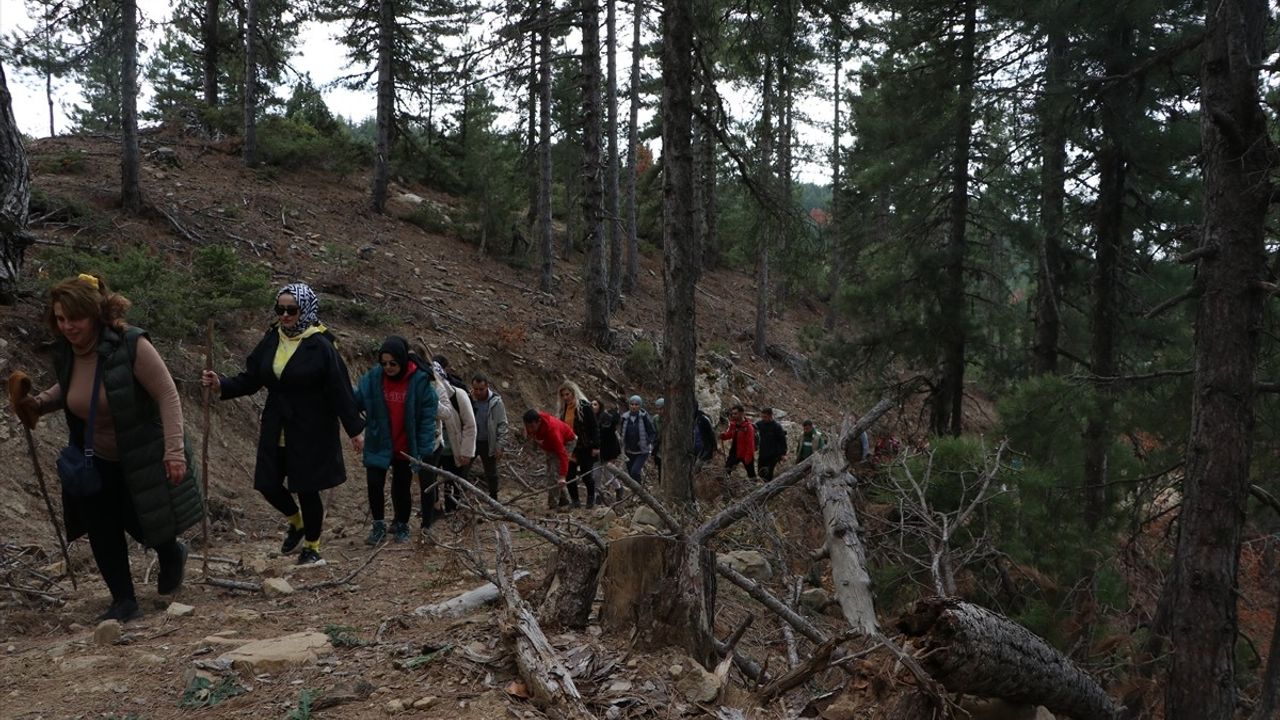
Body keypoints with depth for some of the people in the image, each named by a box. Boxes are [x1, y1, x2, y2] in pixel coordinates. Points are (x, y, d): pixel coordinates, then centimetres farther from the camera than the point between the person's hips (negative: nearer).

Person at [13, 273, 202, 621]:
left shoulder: (131, 344, -26)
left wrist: (174, 449, -29)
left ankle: (172, 555, 40)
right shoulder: (64, 352, -5)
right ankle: (124, 602, 12)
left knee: (145, 525, 5)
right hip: (98, 461, 6)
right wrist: (38, 403, -5)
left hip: (144, 457, -5)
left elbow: (168, 395, -24)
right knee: (100, 530, -1)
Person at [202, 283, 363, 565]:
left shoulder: (319, 346, -13)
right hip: (276, 430, 5)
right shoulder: (271, 340, 2)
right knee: (269, 485, 8)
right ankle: (297, 522, 40)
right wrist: (221, 385, -13)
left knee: (307, 489, 4)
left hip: (311, 432, -5)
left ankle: (312, 545, 27)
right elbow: (250, 379, 5)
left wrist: (355, 428, -12)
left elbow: (340, 390, -13)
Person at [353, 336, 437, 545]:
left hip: (406, 447, -1)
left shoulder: (420, 380, -13)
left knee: (402, 488, 10)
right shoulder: (372, 378, -8)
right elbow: (356, 401, -1)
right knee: (374, 483, -8)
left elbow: (427, 417, -10)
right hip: (379, 445, 1)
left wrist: (424, 450, -13)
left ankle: (401, 526, 32)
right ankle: (378, 525, 14)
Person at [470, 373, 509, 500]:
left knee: (491, 473, 12)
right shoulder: (469, 399, -5)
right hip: (470, 441, 2)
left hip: (488, 444, -2)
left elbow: (502, 425, -9)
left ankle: (493, 499, 27)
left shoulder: (496, 402, -11)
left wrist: (499, 446, -11)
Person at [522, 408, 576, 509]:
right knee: (550, 472, 13)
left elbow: (562, 454, -45)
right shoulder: (531, 423, -24)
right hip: (551, 445, 8)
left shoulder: (552, 430, -43)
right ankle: (561, 500, 28)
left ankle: (553, 505, -17)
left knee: (555, 472, -20)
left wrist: (563, 476, -50)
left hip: (566, 443, -8)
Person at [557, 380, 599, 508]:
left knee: (587, 476, 2)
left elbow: (594, 427, -10)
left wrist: (596, 446, -14)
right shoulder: (564, 409, 9)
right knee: (570, 476, 2)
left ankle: (591, 500, 21)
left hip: (585, 448, -5)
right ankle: (575, 501, 13)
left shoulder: (584, 406, -9)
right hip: (569, 448, 5)